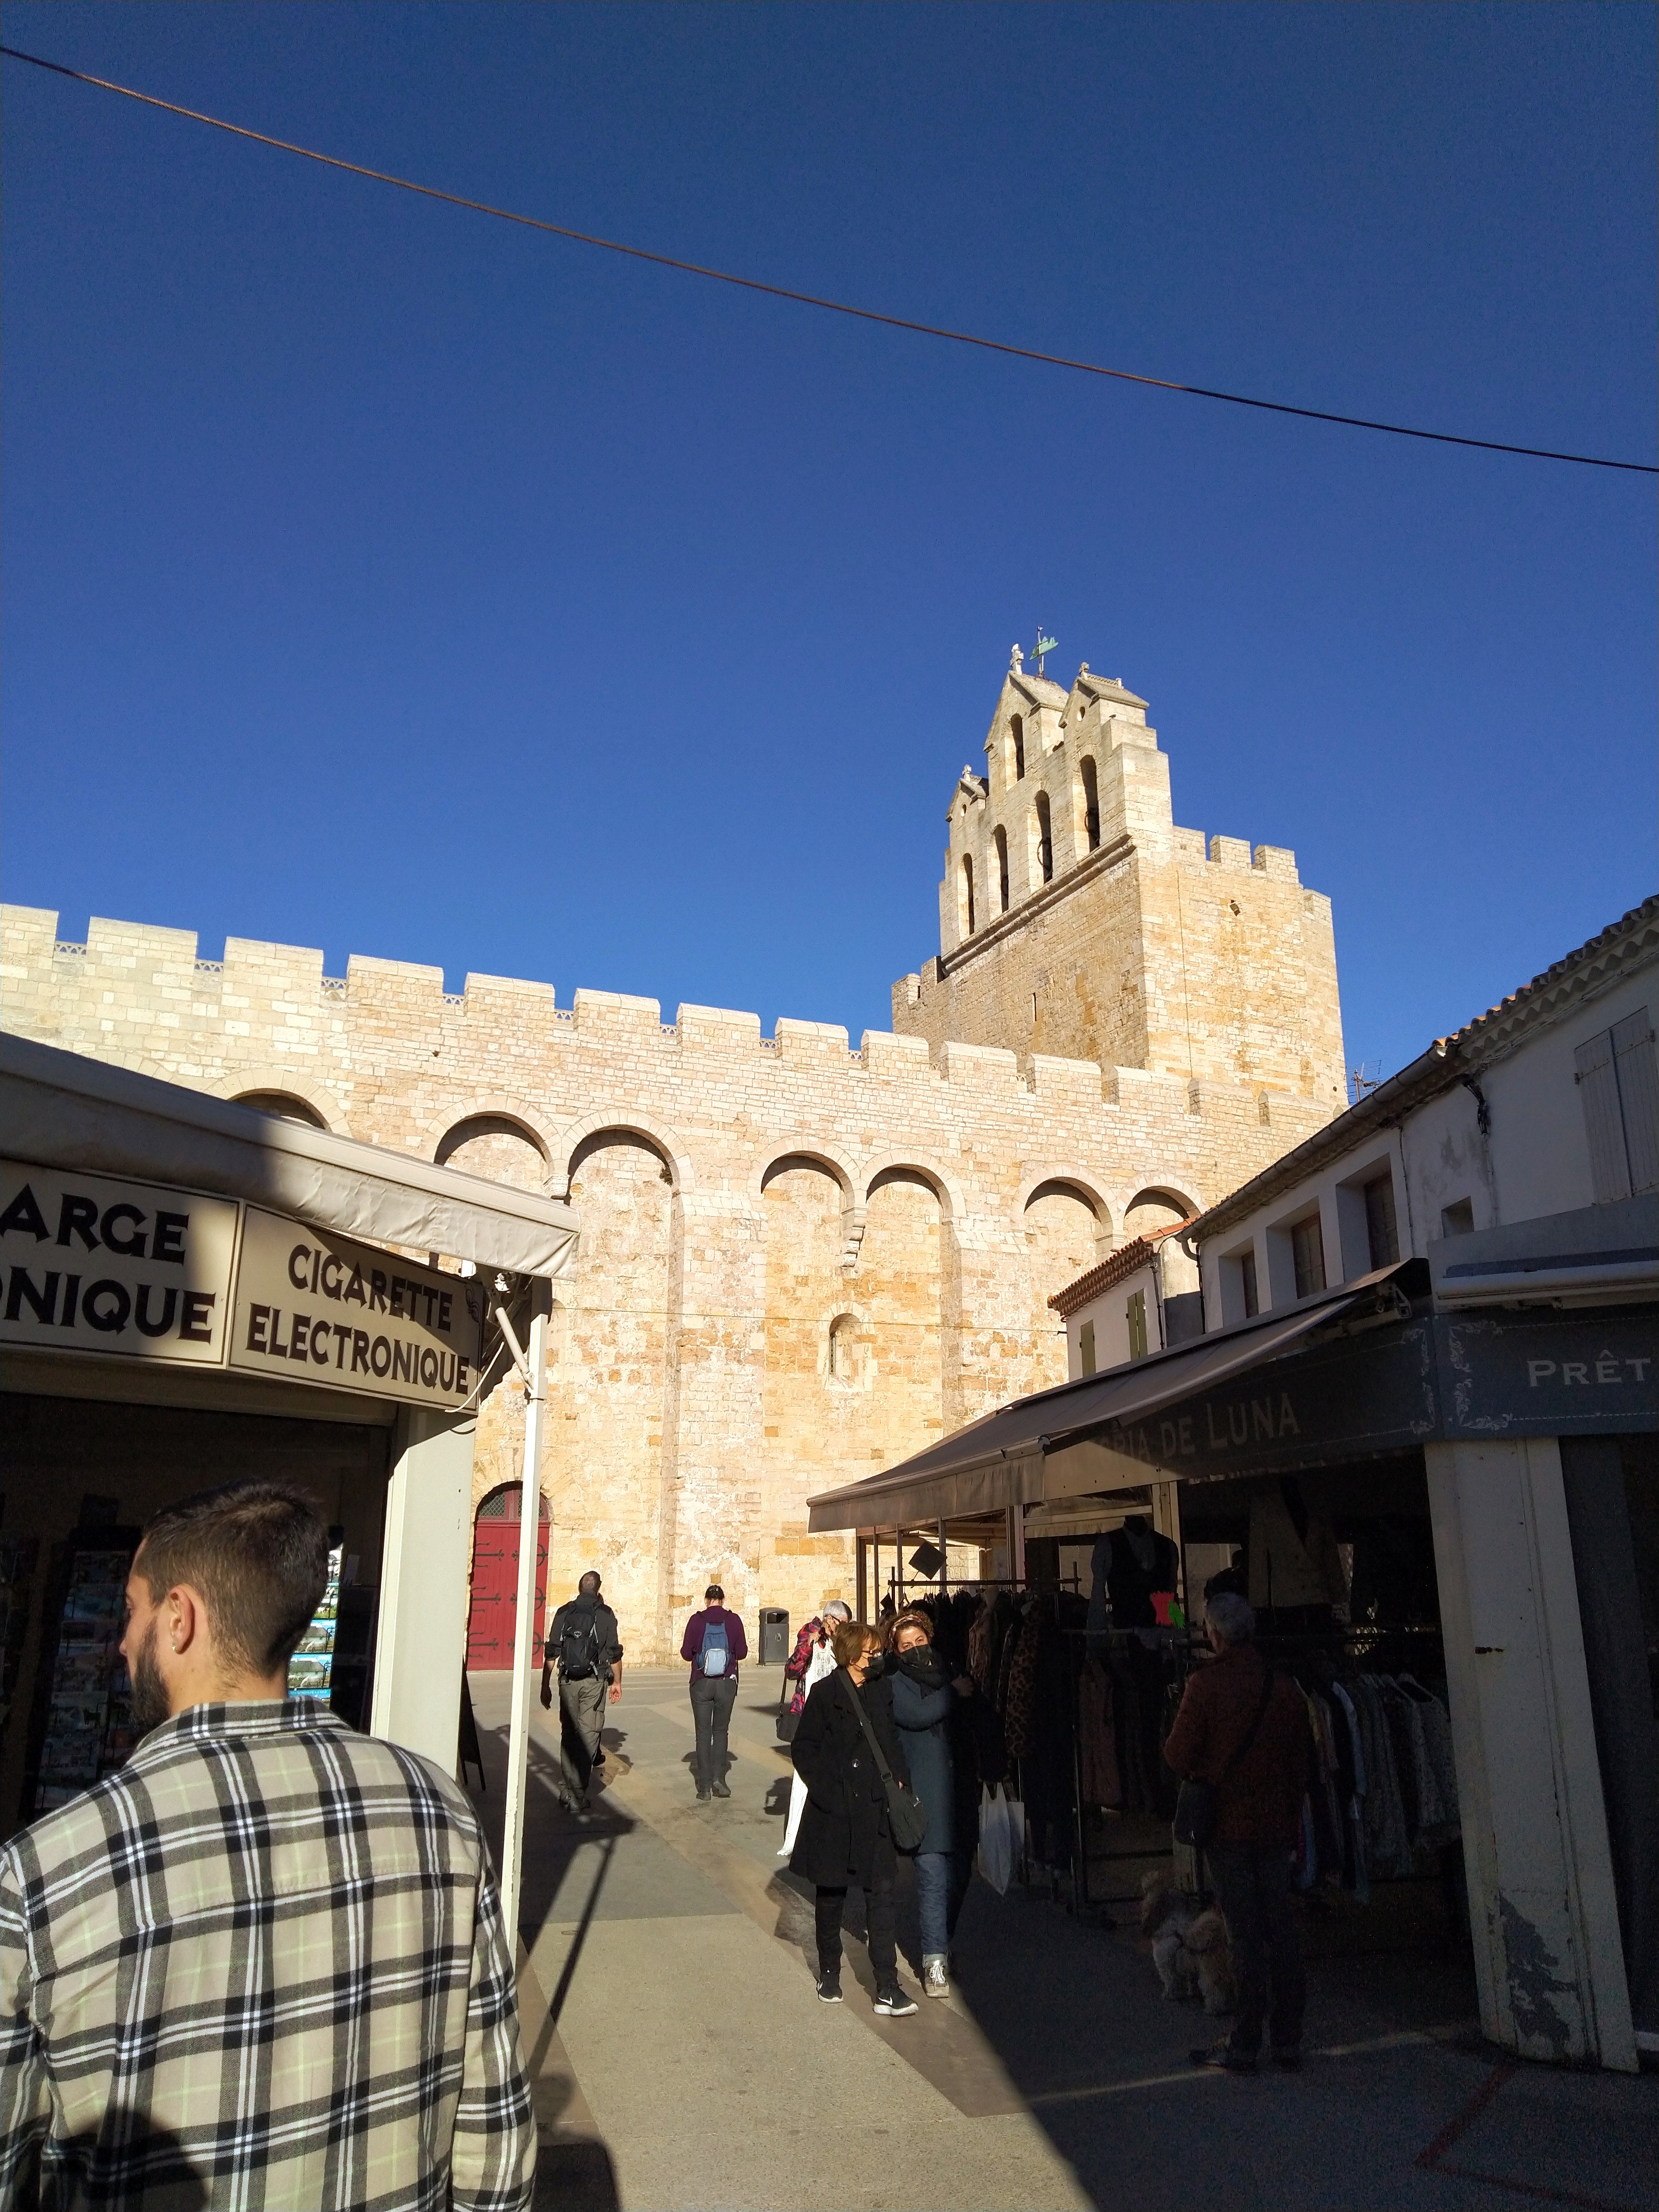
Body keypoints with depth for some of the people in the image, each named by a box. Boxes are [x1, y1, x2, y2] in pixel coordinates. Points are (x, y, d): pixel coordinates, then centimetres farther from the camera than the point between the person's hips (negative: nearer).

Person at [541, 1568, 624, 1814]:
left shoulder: (564, 1612, 4)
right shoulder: (605, 1614, -2)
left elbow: (551, 1653, 2)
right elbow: (614, 1653, -1)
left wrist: (546, 1686, 9)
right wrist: (617, 1682, 11)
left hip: (568, 1682, 2)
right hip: (594, 1682, -2)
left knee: (569, 1734, 14)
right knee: (588, 1735, 2)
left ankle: (566, 1790, 17)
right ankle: (578, 1795, -2)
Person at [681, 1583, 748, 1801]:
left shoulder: (697, 1620, -7)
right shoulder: (733, 1620, -5)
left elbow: (686, 1653, -6)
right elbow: (742, 1652, -3)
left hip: (701, 1684, -1)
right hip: (726, 1683, 1)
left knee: (703, 1733, 8)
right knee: (721, 1730, 17)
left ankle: (705, 1788, 6)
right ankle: (718, 1777, 3)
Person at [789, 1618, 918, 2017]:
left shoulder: (882, 1690, 4)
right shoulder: (825, 1693, -6)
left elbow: (891, 1741, 13)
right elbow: (803, 1749, -3)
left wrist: (898, 1779, 0)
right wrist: (824, 1790, -11)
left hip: (875, 1809, 2)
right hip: (833, 1812, -2)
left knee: (881, 1895, -1)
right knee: (830, 1894, 12)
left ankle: (887, 1988, 3)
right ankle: (829, 1974, 30)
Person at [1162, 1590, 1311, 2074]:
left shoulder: (1207, 1683, -14)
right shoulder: (1284, 1685, 1)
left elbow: (1179, 1755, -11)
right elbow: (1301, 1763, 8)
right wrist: (1293, 1816, 18)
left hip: (1228, 1822, -4)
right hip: (1276, 1823, 4)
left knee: (1245, 1933, 1)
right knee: (1281, 1928, 10)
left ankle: (1244, 2047, 9)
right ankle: (1289, 2041, 18)